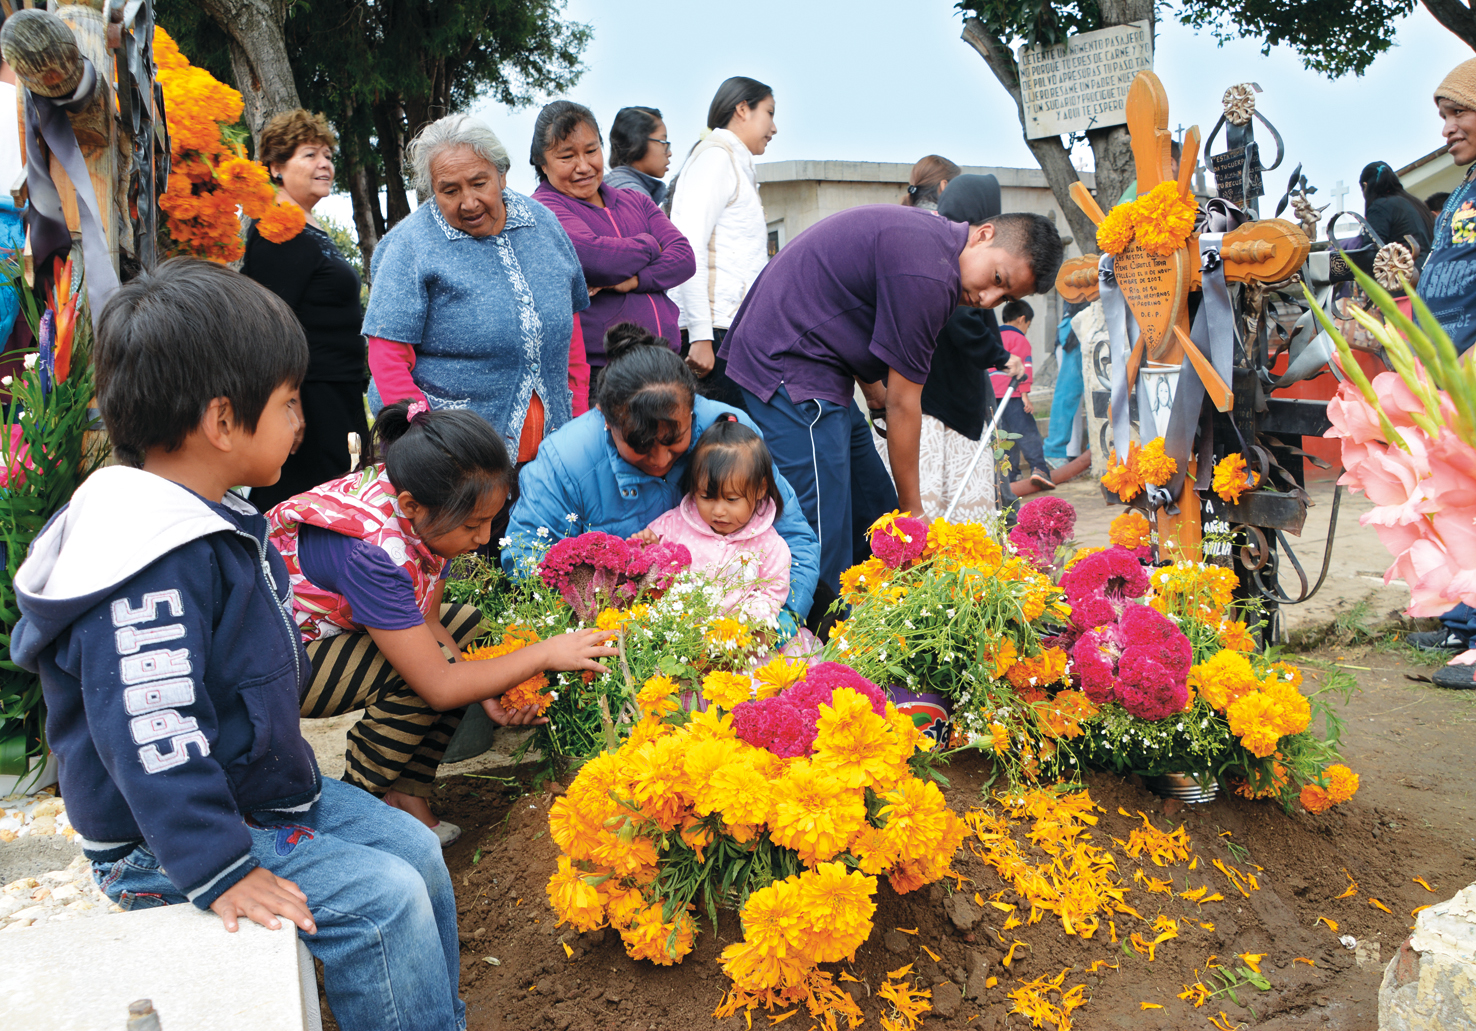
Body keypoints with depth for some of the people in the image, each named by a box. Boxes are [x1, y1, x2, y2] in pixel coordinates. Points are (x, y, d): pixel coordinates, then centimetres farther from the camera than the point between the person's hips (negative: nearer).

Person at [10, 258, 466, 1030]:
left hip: (263, 788, 10)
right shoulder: (151, 568, -30)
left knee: (414, 849, 9)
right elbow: (151, 735, -32)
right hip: (167, 846, -10)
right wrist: (219, 871, -29)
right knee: (382, 898, -19)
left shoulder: (213, 521, 5)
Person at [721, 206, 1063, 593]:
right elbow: (903, 404, -17)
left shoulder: (932, 234, 9)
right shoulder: (926, 274, -22)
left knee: (874, 517, 11)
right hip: (786, 366, -11)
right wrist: (913, 511, -9)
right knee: (824, 543, -13)